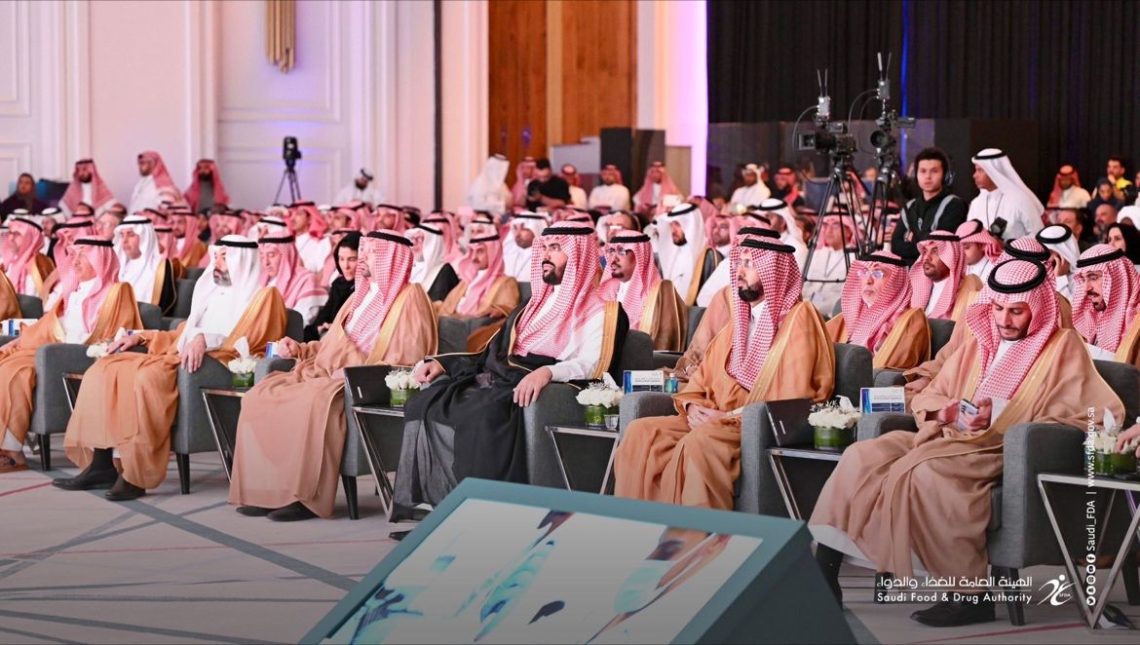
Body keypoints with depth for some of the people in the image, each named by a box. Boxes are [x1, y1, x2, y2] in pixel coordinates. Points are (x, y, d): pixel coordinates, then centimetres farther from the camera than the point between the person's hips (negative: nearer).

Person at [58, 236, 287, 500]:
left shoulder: (260, 296, 4)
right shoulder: (211, 291, 30)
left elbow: (246, 342, -12)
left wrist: (205, 340, -27)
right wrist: (140, 337, 18)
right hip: (178, 358, 9)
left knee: (149, 375, -37)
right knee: (105, 368, -10)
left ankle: (136, 475, -36)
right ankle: (101, 464, -16)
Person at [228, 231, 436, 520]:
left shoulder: (409, 299, -2)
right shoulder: (362, 296, 25)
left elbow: (408, 362, -12)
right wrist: (300, 350, 11)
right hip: (329, 375, 9)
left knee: (315, 401, -39)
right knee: (261, 396, -12)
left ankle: (308, 496, -34)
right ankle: (266, 490, -18)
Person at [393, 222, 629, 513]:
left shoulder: (599, 312, 4)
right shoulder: (532, 308, 28)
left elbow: (592, 366, -12)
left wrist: (548, 372, -31)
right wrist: (442, 362, 16)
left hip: (537, 391, -7)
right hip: (494, 380, 7)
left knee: (485, 413, -36)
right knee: (425, 403, -17)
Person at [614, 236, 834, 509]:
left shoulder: (798, 318, -3)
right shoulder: (740, 320, 22)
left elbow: (792, 399, -12)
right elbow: (702, 376, 23)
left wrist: (732, 416, -15)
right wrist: (693, 406, 1)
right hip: (717, 420, 8)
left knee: (700, 441, -36)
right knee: (641, 432, -13)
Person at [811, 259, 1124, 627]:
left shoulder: (1062, 348, 4)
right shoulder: (979, 341, 23)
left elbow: (1073, 420, -7)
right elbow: (928, 397, 23)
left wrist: (1000, 423, -16)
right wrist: (944, 411, -2)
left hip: (1006, 453, -7)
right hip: (951, 439, 7)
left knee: (928, 470, -36)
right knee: (862, 457, -15)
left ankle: (970, 594, -31)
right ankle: (822, 572, -19)